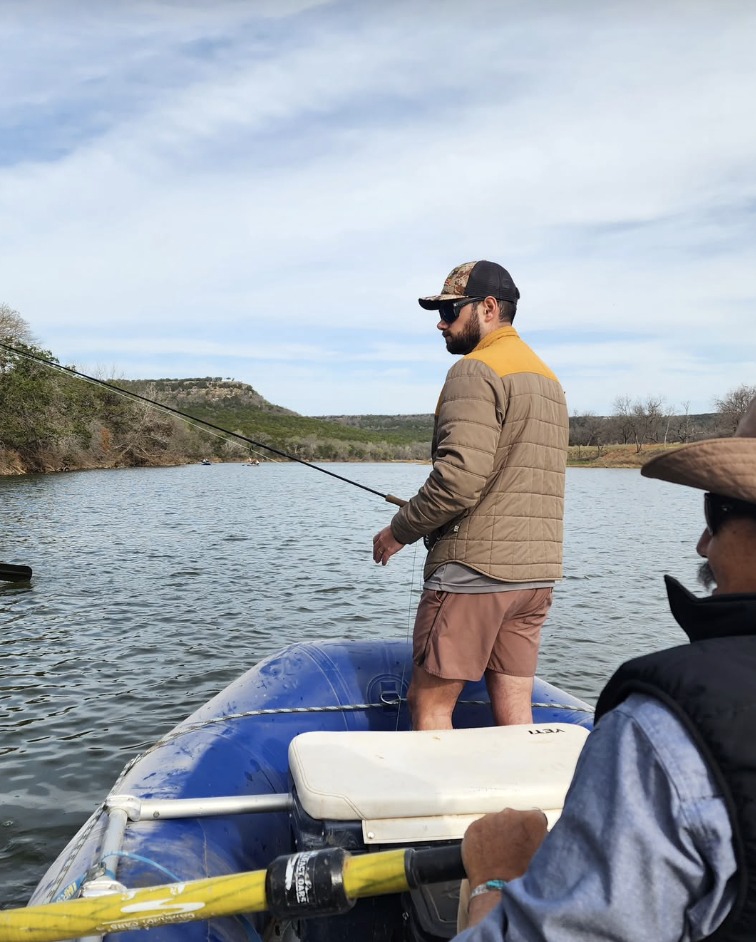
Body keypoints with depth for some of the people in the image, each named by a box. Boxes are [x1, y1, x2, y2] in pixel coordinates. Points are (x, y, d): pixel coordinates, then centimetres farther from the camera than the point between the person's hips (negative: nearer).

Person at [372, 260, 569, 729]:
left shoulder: (476, 370, -10)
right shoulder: (547, 376, 20)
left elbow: (461, 475, -22)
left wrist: (400, 529, -8)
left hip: (474, 567, -9)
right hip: (537, 571, 9)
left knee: (429, 703, 1)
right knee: (515, 712, 12)